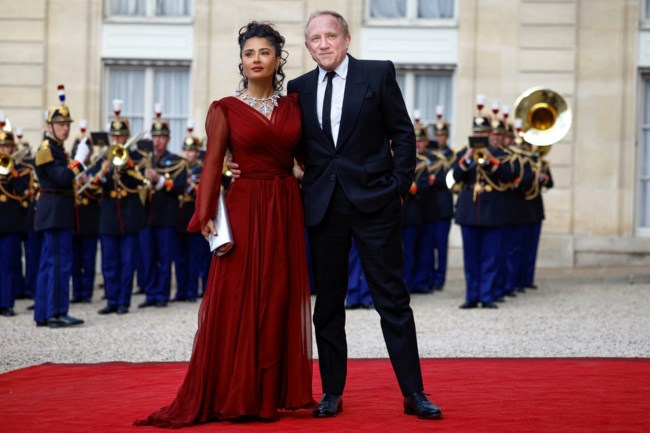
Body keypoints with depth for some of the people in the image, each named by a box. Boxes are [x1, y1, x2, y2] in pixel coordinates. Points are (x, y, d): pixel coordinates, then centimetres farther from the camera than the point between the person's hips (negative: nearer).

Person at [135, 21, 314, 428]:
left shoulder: (293, 105, 9)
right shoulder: (225, 110, 0)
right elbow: (213, 165, -7)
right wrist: (205, 216, -17)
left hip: (287, 208, 3)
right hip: (245, 208, -3)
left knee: (283, 298, 6)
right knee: (238, 299, -5)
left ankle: (276, 391, 13)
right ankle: (234, 395, 0)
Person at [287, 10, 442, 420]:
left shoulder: (379, 74, 1)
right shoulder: (300, 88, 9)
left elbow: (402, 133, 1)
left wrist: (400, 184, -6)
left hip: (374, 201, -3)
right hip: (323, 205, 3)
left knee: (393, 299, -1)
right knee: (328, 303, 7)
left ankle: (414, 393, 2)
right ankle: (332, 393, 15)